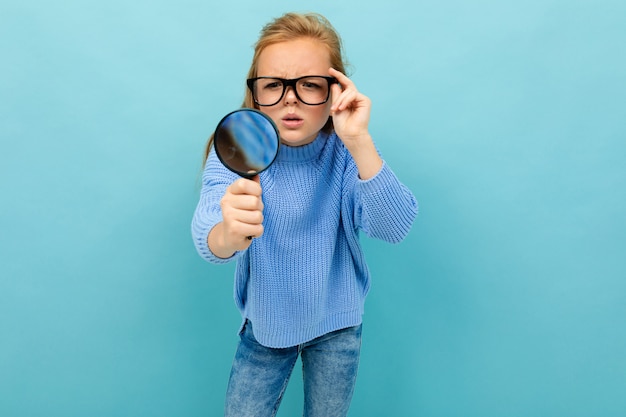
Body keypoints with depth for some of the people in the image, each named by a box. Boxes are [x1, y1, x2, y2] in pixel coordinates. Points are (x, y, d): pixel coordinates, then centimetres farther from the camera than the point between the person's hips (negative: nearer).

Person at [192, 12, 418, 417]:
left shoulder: (348, 151, -16)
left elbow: (394, 227, -30)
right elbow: (207, 238, -33)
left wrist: (359, 142, -41)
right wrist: (228, 235, -57)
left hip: (338, 324, 1)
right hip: (266, 323, 0)